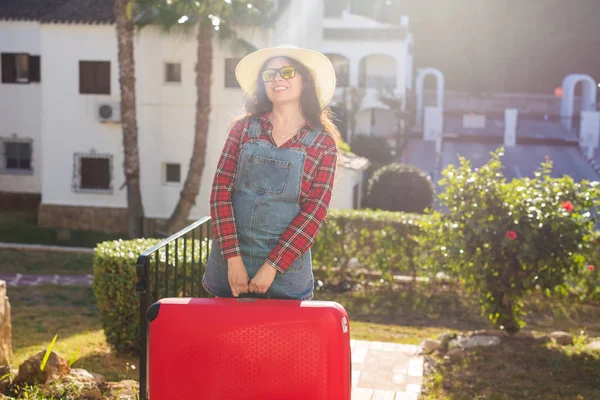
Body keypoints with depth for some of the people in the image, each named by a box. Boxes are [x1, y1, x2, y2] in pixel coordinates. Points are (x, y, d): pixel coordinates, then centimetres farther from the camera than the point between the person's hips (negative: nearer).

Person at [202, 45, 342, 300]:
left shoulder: (323, 143, -1)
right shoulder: (243, 129, 3)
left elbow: (314, 211, -6)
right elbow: (221, 190, -3)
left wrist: (271, 267, -13)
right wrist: (233, 259, -12)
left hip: (287, 268, -1)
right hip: (228, 264, 1)